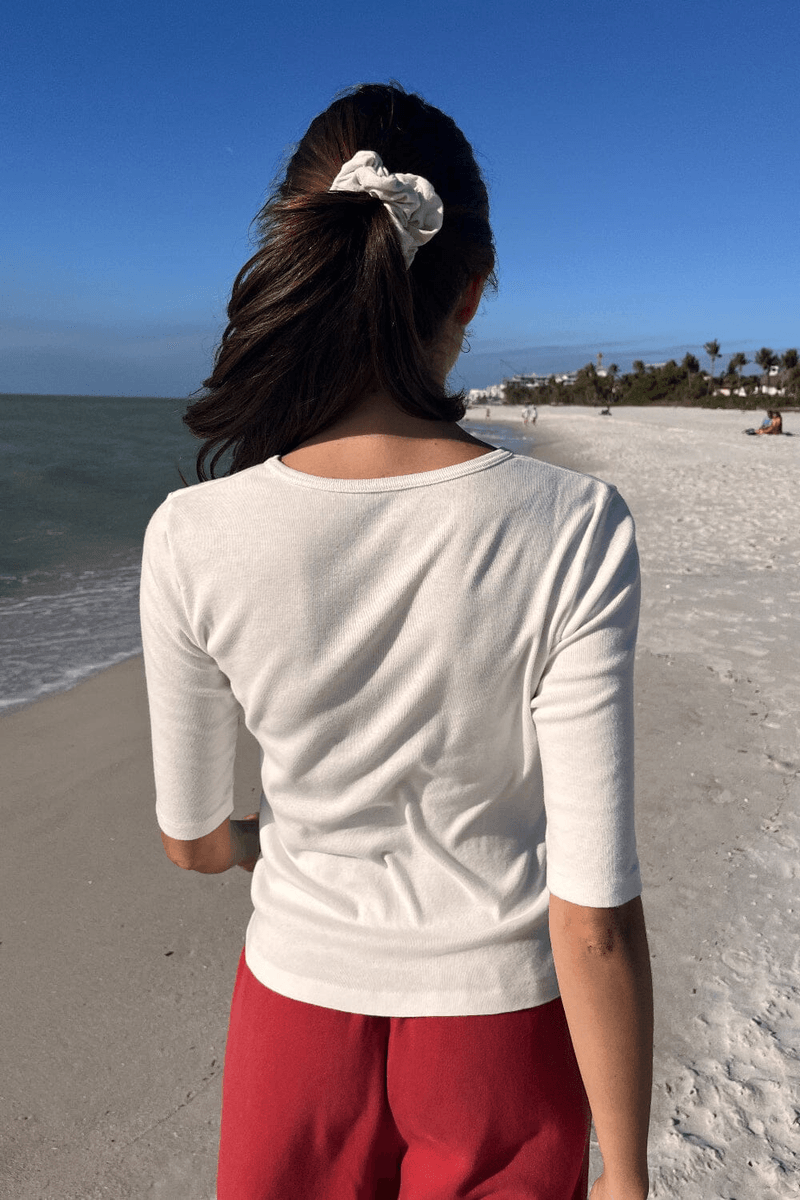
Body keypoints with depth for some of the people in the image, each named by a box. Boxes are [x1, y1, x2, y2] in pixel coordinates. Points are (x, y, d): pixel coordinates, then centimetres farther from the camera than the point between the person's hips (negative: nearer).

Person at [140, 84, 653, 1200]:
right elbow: (596, 919, -20)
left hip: (302, 1002, 1)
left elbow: (192, 840, -6)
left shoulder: (191, 540, -20)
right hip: (499, 1022, 0)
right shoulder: (575, 531, -25)